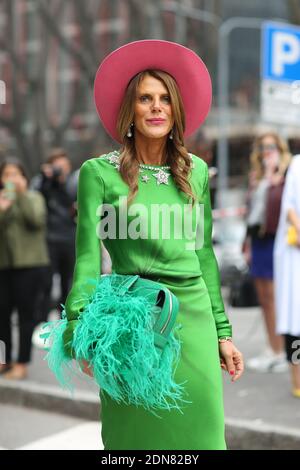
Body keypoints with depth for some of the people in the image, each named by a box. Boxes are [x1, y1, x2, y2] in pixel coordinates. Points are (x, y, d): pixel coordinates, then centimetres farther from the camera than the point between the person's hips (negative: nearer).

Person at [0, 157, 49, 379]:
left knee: (25, 313, -4)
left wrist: (22, 194, -13)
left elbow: (37, 220, -12)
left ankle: (22, 363, 2)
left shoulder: (33, 197, 7)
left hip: (28, 263, -3)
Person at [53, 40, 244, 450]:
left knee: (200, 429, 6)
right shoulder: (100, 172, -3)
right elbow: (88, 258, -6)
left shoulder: (196, 170, 9)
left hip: (194, 316, 4)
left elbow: (205, 254, 12)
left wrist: (222, 331, 10)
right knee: (137, 433, 4)